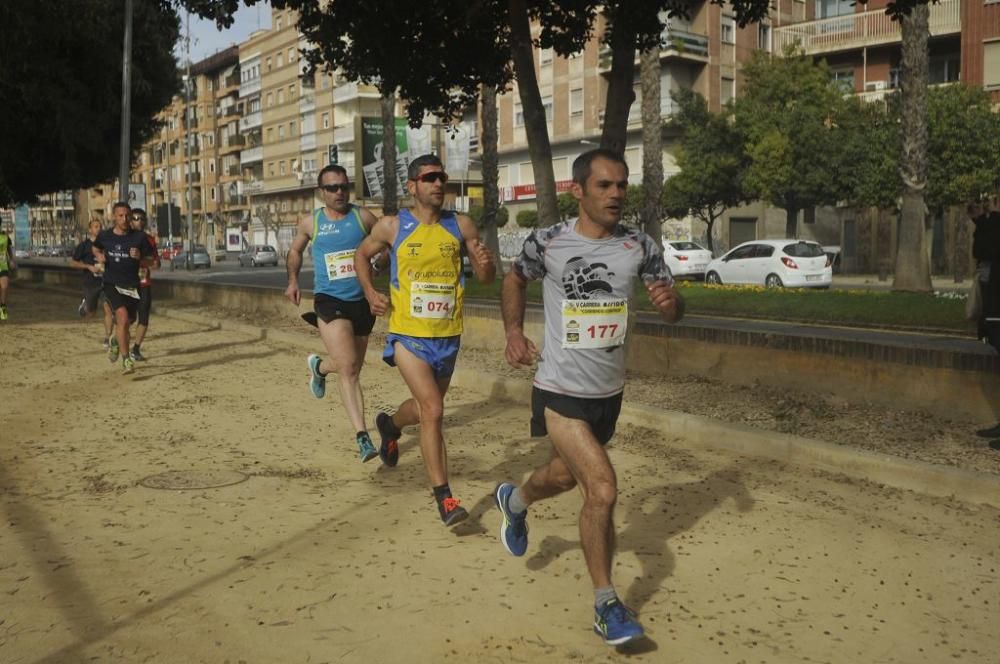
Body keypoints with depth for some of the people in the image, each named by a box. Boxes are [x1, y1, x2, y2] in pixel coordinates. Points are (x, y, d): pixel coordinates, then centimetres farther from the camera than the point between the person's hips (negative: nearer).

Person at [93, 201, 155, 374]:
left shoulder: (139, 237, -4)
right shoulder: (104, 235, 0)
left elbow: (150, 262, 3)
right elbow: (96, 248, 22)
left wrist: (139, 258, -17)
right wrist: (99, 256, 1)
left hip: (132, 285, 2)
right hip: (112, 284, -1)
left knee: (127, 322, 12)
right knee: (123, 316, -23)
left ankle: (114, 341, 49)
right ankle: (126, 360, -17)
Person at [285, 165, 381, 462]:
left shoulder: (363, 217, -1)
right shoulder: (310, 223, 2)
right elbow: (295, 250, 21)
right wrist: (293, 280, 7)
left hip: (362, 301, 3)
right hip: (330, 302, -2)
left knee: (352, 367, 18)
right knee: (349, 369, -17)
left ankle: (319, 367, 53)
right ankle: (362, 437, -16)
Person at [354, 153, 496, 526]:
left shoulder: (461, 226, -2)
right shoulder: (392, 226, -4)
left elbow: (486, 279, 3)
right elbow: (362, 255, 13)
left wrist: (485, 264, -21)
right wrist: (370, 293, -2)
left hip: (448, 335, 3)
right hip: (409, 334, -3)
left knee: (425, 408, 21)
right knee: (433, 410, -14)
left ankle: (390, 425, 55)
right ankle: (444, 497, -4)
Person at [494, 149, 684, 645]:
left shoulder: (639, 247, -7)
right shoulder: (546, 243, -13)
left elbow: (673, 313, -1)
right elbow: (514, 279, 8)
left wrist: (669, 300, -24)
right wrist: (514, 331, -6)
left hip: (610, 393, 5)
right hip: (560, 392, -4)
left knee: (568, 475, 24)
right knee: (603, 489, -16)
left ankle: (514, 501, 59)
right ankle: (606, 604, 4)